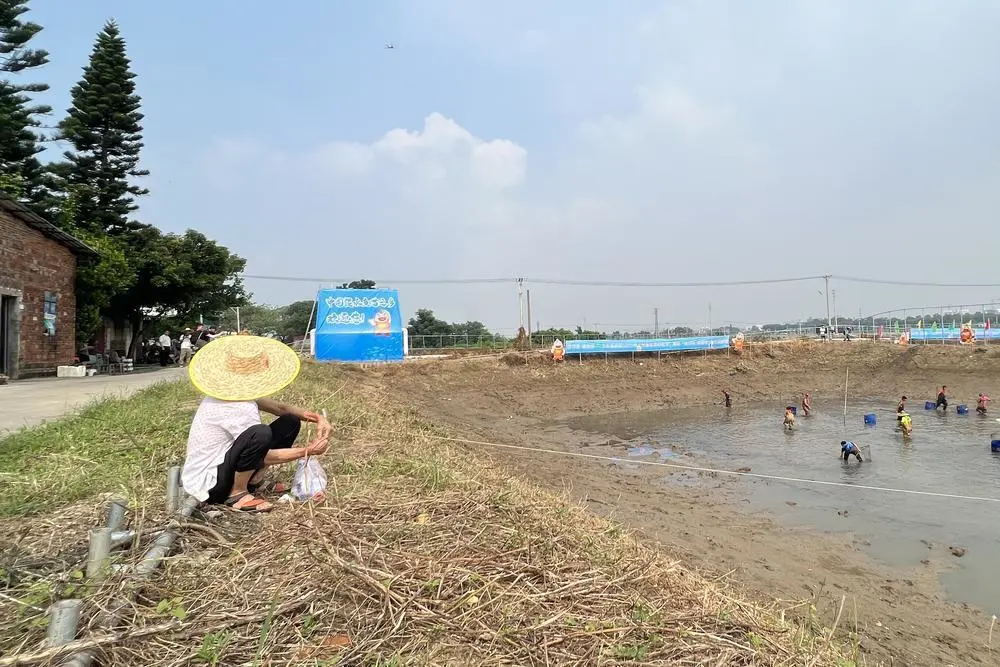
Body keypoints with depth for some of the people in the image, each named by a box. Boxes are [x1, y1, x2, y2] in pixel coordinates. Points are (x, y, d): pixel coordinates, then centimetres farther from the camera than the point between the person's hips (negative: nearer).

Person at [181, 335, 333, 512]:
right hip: (209, 485, -9)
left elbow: (280, 408, 5)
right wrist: (308, 451, -9)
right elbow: (266, 456, -19)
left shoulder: (233, 391, -1)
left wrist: (317, 418, -9)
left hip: (219, 463, 9)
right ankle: (237, 494, -14)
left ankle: (254, 483, 8)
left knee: (290, 421, 3)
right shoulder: (237, 409, -28)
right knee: (260, 434, -37)